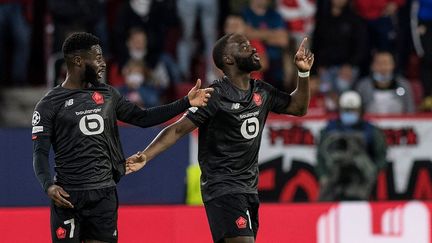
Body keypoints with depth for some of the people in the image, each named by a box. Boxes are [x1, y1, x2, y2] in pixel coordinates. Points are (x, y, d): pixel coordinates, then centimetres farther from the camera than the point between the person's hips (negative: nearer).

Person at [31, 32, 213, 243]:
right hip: (68, 196, -5)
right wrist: (48, 186, -23)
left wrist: (186, 103, 10)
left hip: (105, 193, 5)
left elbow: (143, 118, 17)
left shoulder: (107, 95, 13)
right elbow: (40, 153, -6)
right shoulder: (50, 105, -3)